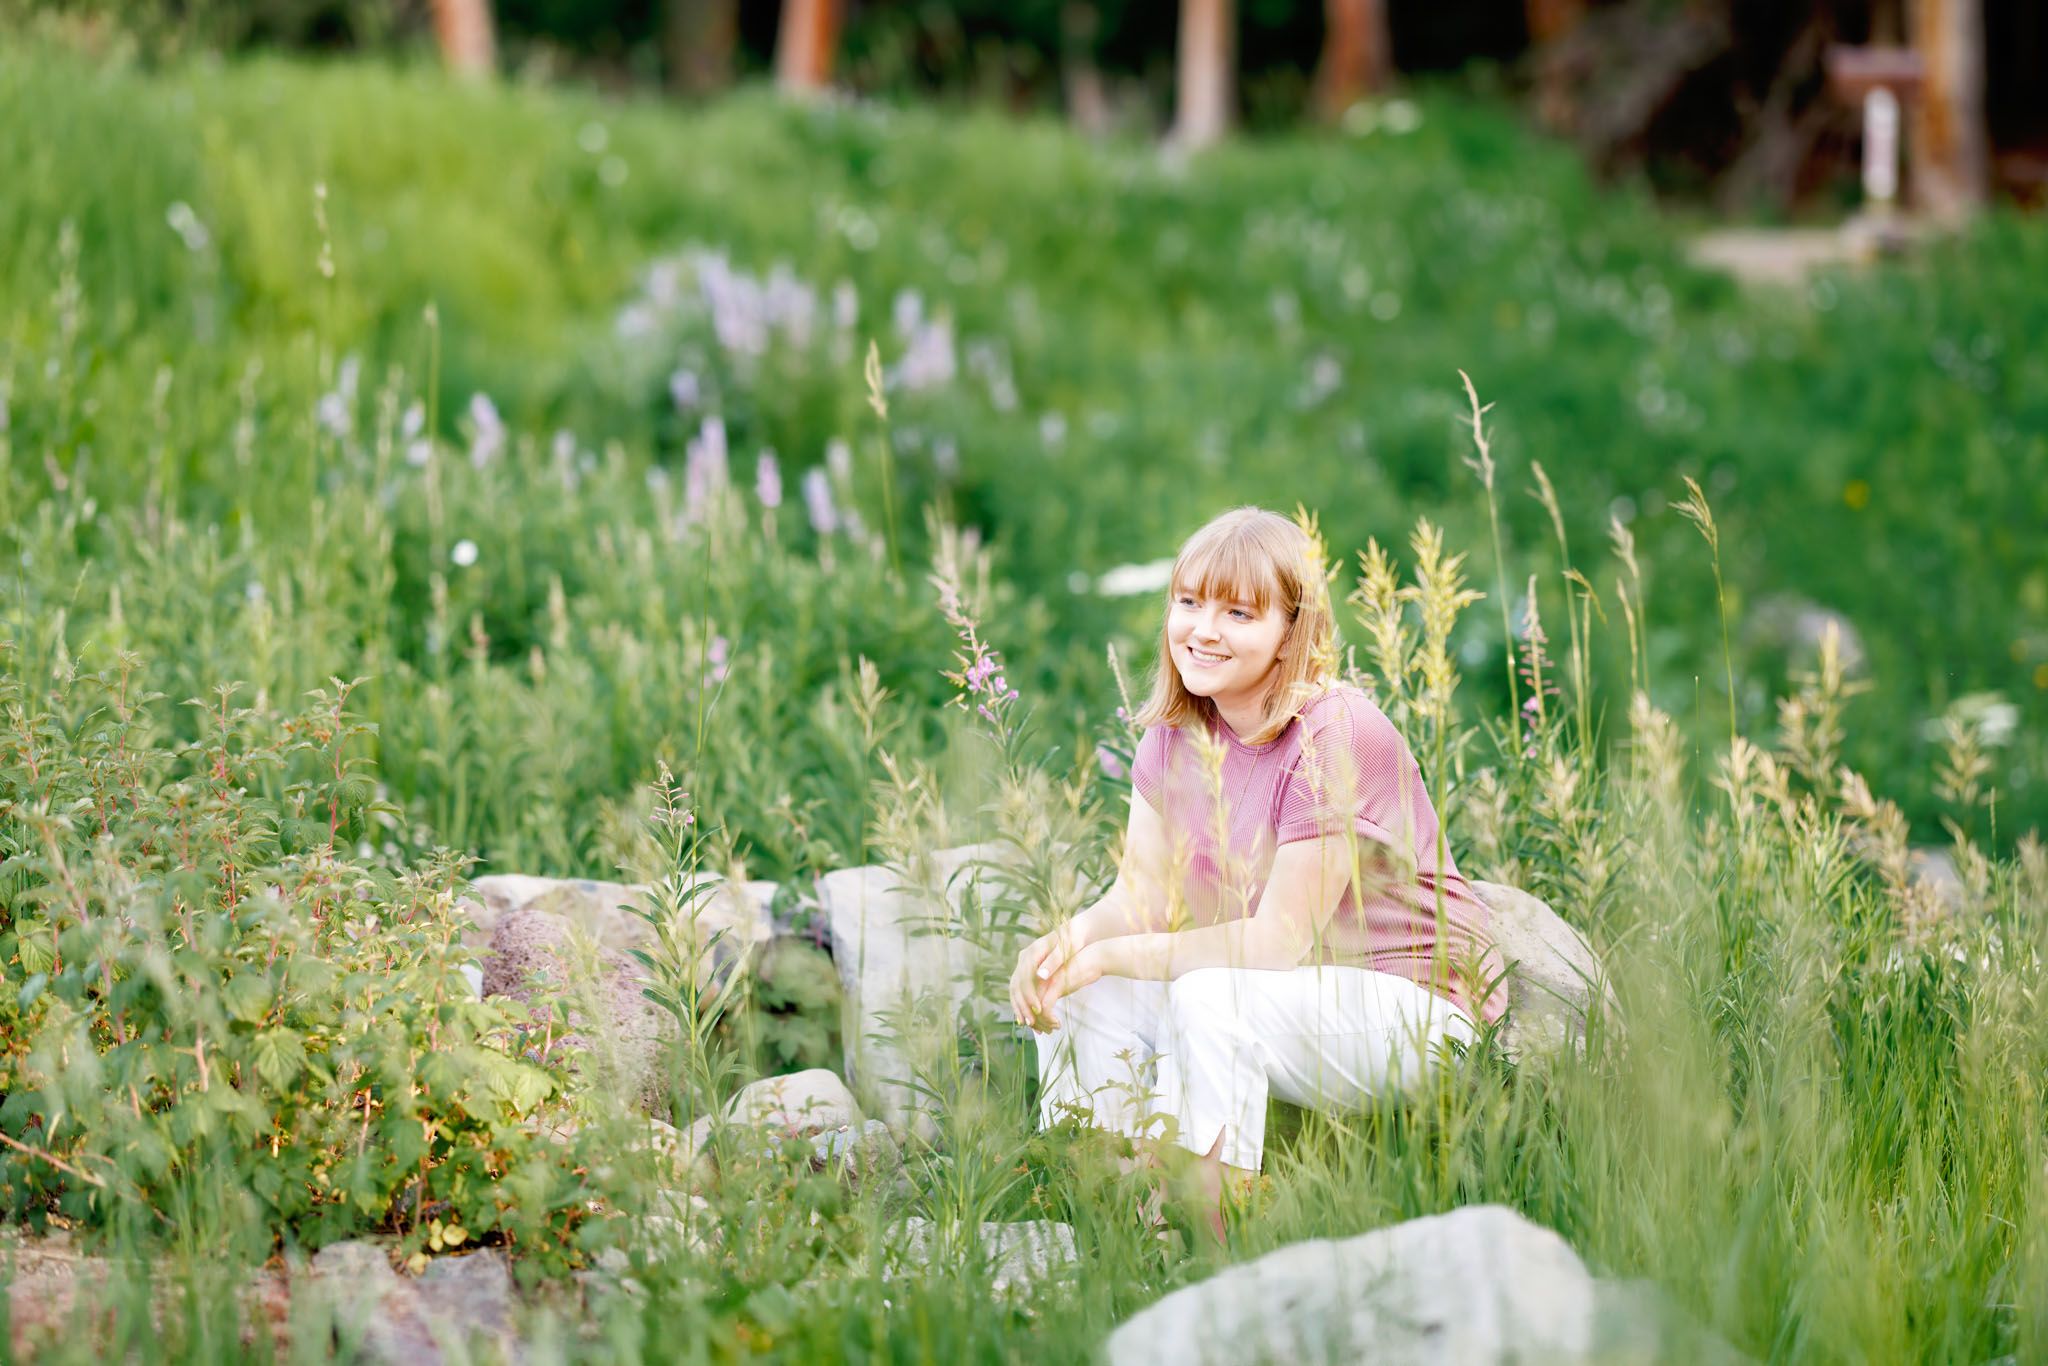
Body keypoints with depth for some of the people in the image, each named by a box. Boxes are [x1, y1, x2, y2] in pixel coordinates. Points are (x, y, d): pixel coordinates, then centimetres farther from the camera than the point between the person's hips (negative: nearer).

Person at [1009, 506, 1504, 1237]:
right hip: (1270, 996, 7)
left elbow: (1277, 940, -22)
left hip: (1411, 1010, -7)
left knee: (1210, 997, -33)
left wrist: (1109, 955, -20)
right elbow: (1140, 898, 1)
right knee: (1078, 995, -13)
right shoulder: (1177, 732, 3)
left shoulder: (1336, 741, -22)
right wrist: (1071, 936, -22)